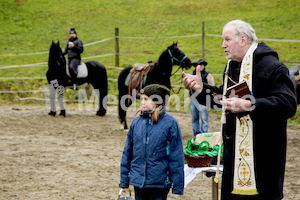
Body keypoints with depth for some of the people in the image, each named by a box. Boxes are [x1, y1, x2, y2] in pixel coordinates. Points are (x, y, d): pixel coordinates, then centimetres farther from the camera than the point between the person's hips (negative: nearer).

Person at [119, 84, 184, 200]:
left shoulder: (170, 123, -6)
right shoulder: (136, 122, 5)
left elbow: (176, 156, -4)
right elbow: (127, 152, 12)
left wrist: (177, 186, -6)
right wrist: (124, 181, 11)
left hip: (160, 182, -3)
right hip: (138, 181, 4)